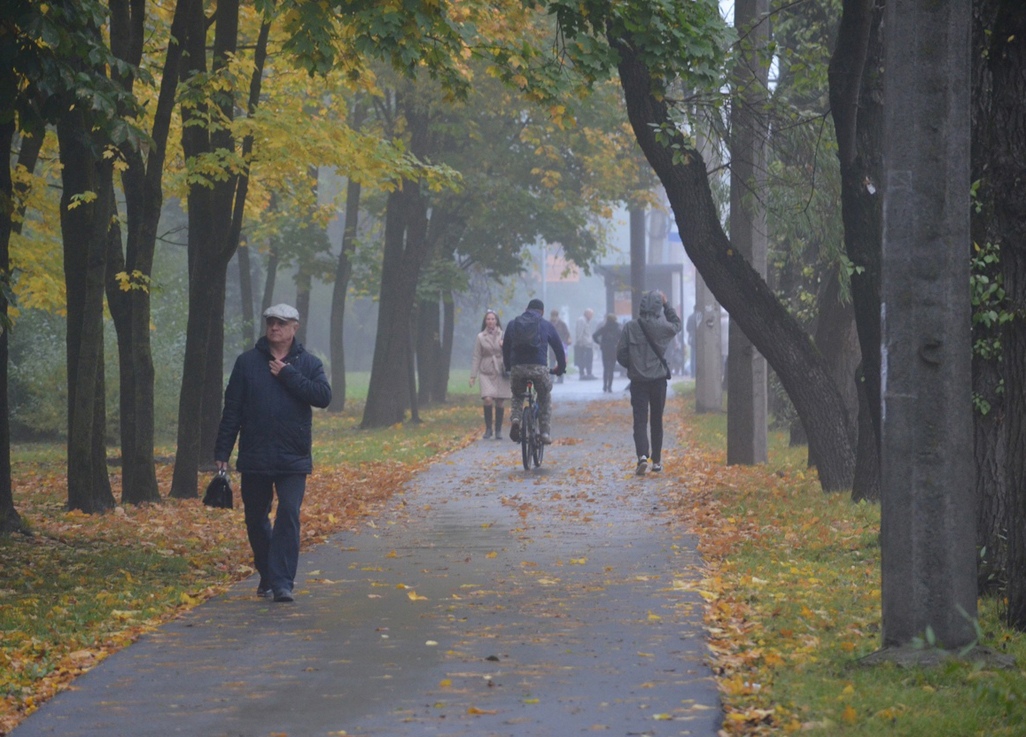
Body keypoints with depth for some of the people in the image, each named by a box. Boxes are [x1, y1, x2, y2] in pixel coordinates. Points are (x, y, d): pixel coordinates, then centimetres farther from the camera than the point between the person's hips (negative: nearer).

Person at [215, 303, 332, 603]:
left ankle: (282, 582, -12)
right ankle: (267, 575, 27)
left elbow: (323, 396, -12)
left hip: (293, 459, -2)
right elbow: (232, 409, 4)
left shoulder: (308, 363, 4)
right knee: (256, 519, 10)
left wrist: (288, 374, -13)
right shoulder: (248, 362, 5)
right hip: (254, 459, 2)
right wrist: (222, 452, 0)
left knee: (289, 516, -11)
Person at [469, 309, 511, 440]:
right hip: (486, 372, 0)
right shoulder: (480, 337, 6)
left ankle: (498, 430, 13)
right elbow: (477, 357, 7)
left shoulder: (503, 335, 5)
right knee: (488, 399, -15)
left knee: (499, 402, 1)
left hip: (501, 372, 1)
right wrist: (473, 375, 2)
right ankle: (488, 428, 0)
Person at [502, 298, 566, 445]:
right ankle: (546, 433, 12)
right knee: (545, 399, 19)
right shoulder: (546, 325, 12)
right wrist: (561, 368, 30)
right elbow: (558, 347, 17)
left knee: (517, 397, 24)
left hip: (517, 368, 2)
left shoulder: (513, 324, 16)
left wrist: (508, 367, 35)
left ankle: (515, 419, -5)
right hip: (539, 368, -2)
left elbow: (505, 348, 22)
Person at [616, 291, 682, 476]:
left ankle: (642, 456, -24)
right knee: (657, 421, 13)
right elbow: (677, 324, 16)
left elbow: (621, 354, -5)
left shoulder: (630, 328, -8)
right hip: (659, 380, 1)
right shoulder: (662, 327, -7)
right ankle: (656, 461, 19)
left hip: (638, 381, -1)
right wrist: (666, 304, 20)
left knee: (640, 420, -3)